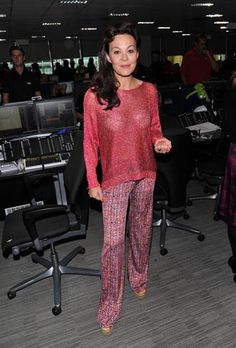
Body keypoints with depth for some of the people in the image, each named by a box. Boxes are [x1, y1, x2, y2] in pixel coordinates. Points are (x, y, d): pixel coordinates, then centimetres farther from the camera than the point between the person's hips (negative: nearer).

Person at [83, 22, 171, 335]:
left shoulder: (149, 90, -3)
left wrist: (160, 142, -13)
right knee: (113, 241, 2)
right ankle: (110, 307, 23)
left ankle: (139, 278, 47)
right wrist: (92, 181, -6)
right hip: (114, 177, -3)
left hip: (146, 173, 4)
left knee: (141, 230, 19)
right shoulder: (94, 96, -12)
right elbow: (90, 142, -6)